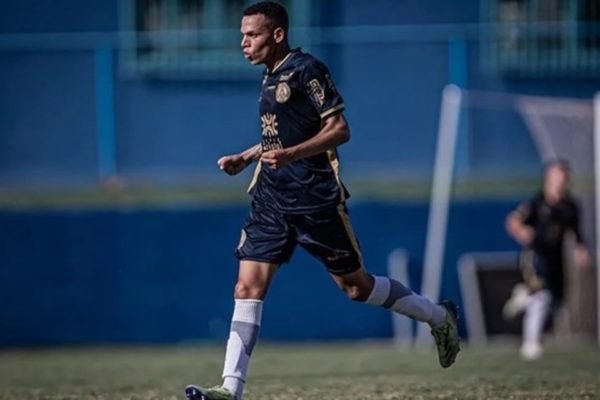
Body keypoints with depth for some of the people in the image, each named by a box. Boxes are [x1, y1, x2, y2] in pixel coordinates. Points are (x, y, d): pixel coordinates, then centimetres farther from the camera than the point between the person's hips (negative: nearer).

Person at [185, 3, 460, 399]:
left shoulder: (306, 70, -12)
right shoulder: (271, 77, 15)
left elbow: (339, 129, -16)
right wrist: (245, 158, 20)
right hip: (271, 198, 8)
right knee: (248, 287, -6)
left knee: (356, 285, 4)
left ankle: (439, 317, 26)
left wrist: (291, 154, -28)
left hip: (315, 198, -8)